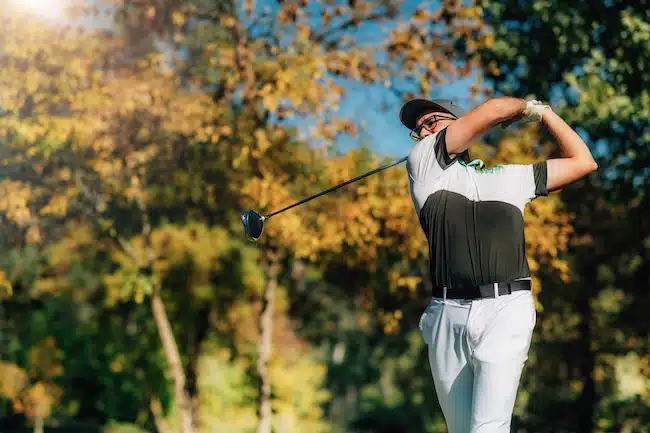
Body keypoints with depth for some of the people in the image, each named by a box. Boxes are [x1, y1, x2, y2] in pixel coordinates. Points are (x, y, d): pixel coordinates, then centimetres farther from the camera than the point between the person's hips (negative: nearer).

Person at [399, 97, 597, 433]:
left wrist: (543, 111, 29)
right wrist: (526, 107, 26)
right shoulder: (424, 164, 12)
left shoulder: (510, 178, 20)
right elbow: (493, 110, 6)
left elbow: (583, 162, 25)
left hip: (506, 312, 0)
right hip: (447, 317, 1)